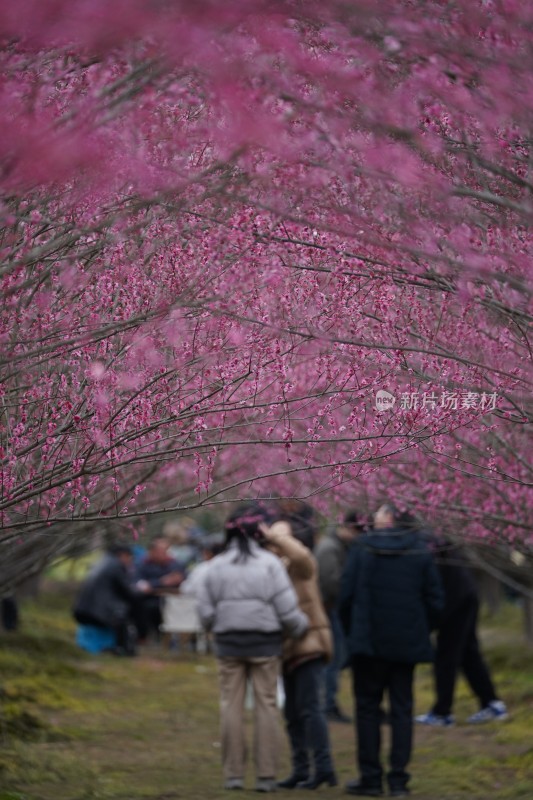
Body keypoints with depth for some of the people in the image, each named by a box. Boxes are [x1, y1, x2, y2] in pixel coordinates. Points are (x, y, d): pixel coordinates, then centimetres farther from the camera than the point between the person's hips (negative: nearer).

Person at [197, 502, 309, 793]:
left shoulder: (216, 566, 1)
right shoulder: (270, 563, -6)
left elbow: (205, 613, 1)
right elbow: (287, 610, -7)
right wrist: (302, 627, 12)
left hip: (228, 643, 2)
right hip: (265, 643, -2)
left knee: (231, 706, 6)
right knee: (265, 705, 4)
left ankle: (233, 774, 6)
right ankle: (266, 775, 3)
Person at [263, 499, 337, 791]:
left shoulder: (301, 562, -11)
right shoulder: (282, 565, 18)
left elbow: (299, 552, -35)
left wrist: (274, 536, -24)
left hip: (308, 644, -10)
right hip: (292, 647, 10)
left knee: (309, 707, -13)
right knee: (293, 712, 10)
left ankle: (323, 767, -13)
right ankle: (301, 769, 14)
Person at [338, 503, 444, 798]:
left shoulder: (362, 548, -5)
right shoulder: (420, 551, 1)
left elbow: (346, 595, -5)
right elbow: (435, 600, 1)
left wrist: (351, 631, 10)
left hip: (369, 641, -2)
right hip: (407, 644, 2)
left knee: (367, 707, 7)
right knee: (402, 709, 8)